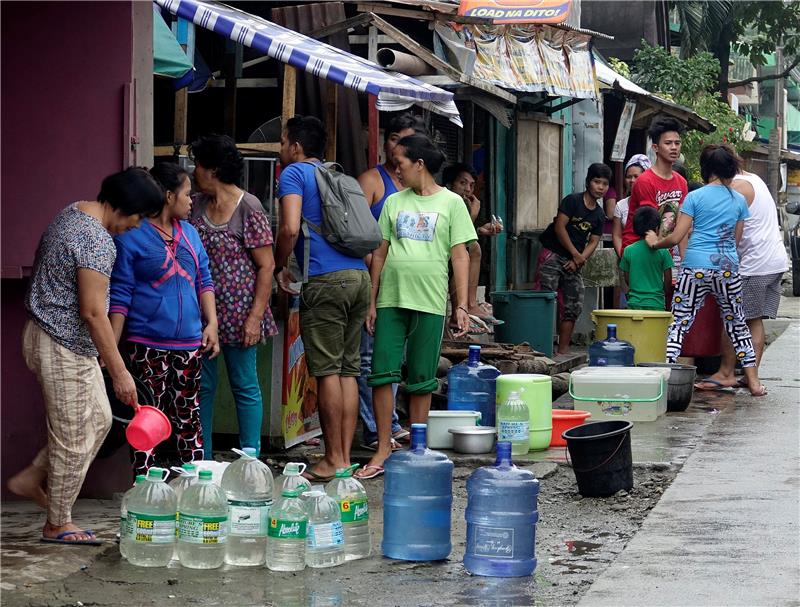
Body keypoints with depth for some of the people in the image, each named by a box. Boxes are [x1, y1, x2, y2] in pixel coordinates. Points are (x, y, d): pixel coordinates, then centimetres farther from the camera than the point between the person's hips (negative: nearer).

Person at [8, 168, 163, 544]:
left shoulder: (71, 215, 8)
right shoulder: (98, 241, -24)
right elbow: (93, 312, -26)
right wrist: (119, 372, -22)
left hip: (54, 338, 10)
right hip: (63, 347, -10)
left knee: (99, 419, 17)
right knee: (74, 438, 2)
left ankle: (31, 479, 25)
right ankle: (57, 525, 14)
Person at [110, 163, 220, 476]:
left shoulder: (189, 232, 14)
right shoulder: (131, 236, -6)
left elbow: (204, 280, 18)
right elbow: (120, 295, -7)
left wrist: (211, 323, 5)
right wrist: (111, 346, -11)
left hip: (189, 344, 6)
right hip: (148, 346, -6)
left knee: (188, 417, 10)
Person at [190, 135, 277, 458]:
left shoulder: (248, 208, -11)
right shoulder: (198, 205, 7)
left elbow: (266, 266, -12)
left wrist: (255, 316, -17)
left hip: (236, 313, -6)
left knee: (245, 387, 2)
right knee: (202, 386, 9)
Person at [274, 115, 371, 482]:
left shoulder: (294, 173, 2)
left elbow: (290, 228, -12)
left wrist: (279, 267, 4)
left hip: (326, 280, -7)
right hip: (359, 275, 7)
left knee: (327, 371, -4)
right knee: (348, 370, 8)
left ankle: (333, 460, -4)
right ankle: (345, 457, 8)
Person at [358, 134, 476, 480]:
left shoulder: (451, 203, 3)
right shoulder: (394, 202, 12)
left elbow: (460, 256, 0)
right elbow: (380, 253, 13)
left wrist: (462, 306, -6)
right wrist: (372, 302, 8)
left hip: (429, 302, -3)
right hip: (390, 299, 3)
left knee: (421, 381, 3)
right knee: (382, 373, -4)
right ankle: (383, 451, 3)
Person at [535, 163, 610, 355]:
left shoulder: (599, 214, 10)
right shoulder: (572, 200, -8)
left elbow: (593, 241, 8)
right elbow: (560, 227, -13)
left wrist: (579, 259, -9)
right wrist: (575, 254, -11)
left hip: (573, 262, 7)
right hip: (552, 254, -7)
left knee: (574, 306, 4)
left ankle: (563, 350, 11)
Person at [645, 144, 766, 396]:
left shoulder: (695, 197, -1)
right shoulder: (739, 200, 8)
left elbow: (676, 238, -3)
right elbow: (735, 239, 16)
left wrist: (656, 242, 15)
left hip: (696, 268, -3)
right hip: (728, 268, 3)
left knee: (679, 323, 0)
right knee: (737, 323, 15)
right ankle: (754, 382, 17)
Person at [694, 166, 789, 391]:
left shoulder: (737, 187, -12)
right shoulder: (754, 179, 17)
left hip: (754, 264, -9)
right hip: (777, 261, 9)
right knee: (755, 321, 10)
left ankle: (726, 374, -3)